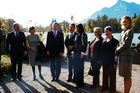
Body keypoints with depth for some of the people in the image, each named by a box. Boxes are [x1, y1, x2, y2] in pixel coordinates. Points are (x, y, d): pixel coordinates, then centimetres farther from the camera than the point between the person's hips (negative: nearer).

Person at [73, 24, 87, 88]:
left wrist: (83, 53, -18)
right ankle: (77, 80, 26)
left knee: (80, 68, -4)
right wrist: (73, 51, 14)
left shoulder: (83, 35, -9)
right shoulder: (77, 35, 14)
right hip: (76, 53, 8)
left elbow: (84, 44, -15)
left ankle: (80, 83, 4)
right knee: (76, 67, 13)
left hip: (80, 53, -8)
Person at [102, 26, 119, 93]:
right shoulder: (104, 41, 8)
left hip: (112, 62, -5)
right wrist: (101, 60, 7)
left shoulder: (115, 41, -8)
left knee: (112, 76, 5)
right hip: (105, 62, 5)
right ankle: (105, 87, 31)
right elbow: (102, 52, 10)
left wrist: (115, 63, -15)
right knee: (105, 76, 15)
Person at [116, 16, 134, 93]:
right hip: (121, 55, 8)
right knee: (125, 76, 13)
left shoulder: (130, 31, -7)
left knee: (127, 76, -1)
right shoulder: (122, 32, 17)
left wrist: (117, 50, -3)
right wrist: (117, 51, 0)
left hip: (127, 55, -8)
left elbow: (125, 44, -13)